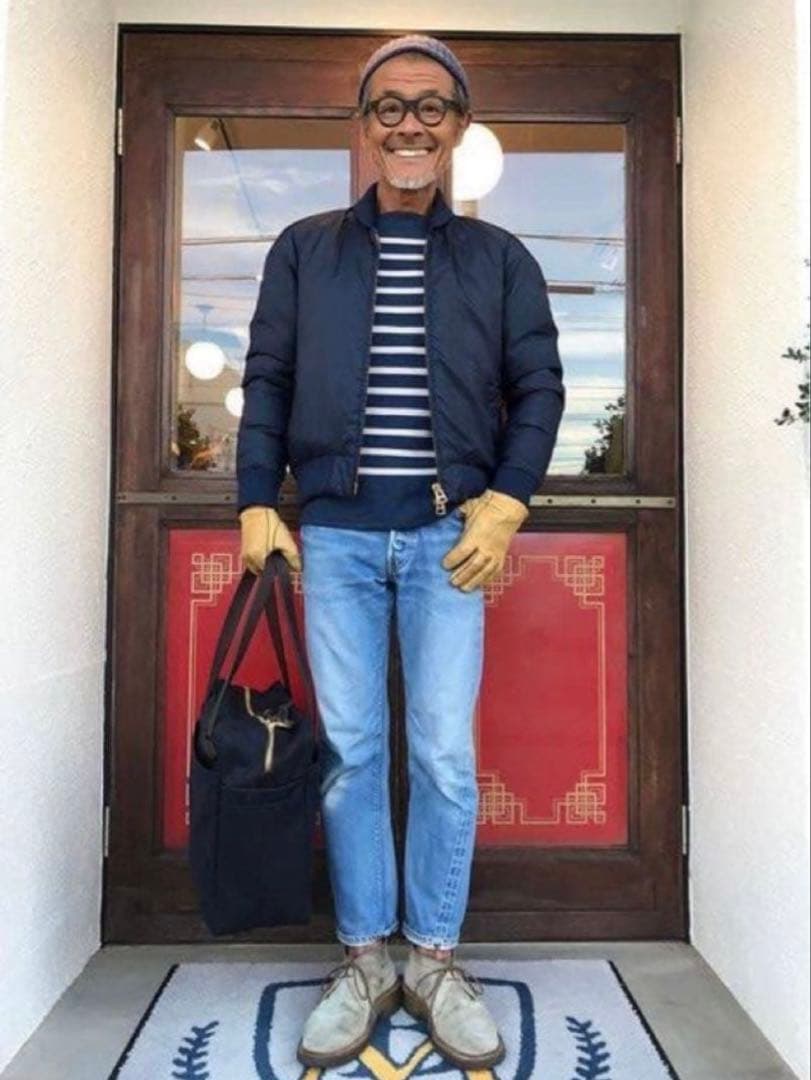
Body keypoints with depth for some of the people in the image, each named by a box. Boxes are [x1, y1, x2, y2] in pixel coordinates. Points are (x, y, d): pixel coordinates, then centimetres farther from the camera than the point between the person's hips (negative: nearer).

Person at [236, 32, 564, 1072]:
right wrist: (259, 506, -1)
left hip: (450, 533, 0)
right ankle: (362, 958, 20)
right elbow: (267, 383, 9)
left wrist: (507, 500, -7)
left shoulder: (500, 258, 12)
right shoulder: (303, 249, 13)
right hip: (334, 533, 1)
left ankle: (435, 958, 20)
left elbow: (539, 385, 7)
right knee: (348, 749, 4)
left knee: (445, 752, 0)